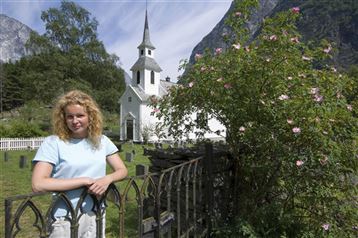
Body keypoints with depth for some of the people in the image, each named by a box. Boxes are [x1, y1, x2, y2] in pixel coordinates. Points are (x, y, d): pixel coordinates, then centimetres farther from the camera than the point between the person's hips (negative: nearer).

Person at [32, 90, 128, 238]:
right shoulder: (53, 143, -11)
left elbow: (122, 170, 4)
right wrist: (85, 181, -20)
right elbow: (38, 185, -20)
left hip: (96, 215, 4)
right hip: (66, 219, -3)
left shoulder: (102, 141, 0)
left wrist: (108, 179, -18)